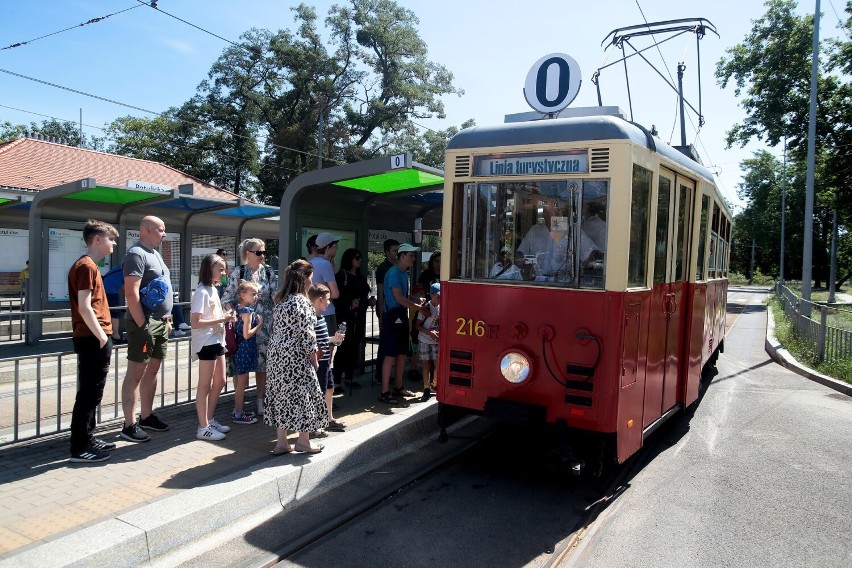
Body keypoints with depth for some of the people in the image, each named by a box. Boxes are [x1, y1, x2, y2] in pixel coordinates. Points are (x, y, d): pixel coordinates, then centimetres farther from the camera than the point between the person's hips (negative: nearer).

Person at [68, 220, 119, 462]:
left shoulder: (87, 265, 17)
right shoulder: (87, 266, -14)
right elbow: (84, 307, -20)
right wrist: (102, 337, -18)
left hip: (92, 339, 10)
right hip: (93, 339, -10)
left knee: (91, 392, 15)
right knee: (89, 393, -5)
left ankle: (87, 438, 24)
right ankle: (79, 448, 1)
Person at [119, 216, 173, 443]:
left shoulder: (155, 254, 17)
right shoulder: (136, 254, -13)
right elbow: (131, 293, -20)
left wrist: (167, 318, 20)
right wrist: (142, 324, -22)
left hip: (160, 322, 10)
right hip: (145, 323, -10)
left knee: (152, 371, 15)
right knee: (135, 374, -4)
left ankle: (147, 416, 25)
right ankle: (129, 425, 0)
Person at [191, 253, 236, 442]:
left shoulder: (213, 290, 13)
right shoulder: (202, 292, -16)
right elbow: (195, 322, -22)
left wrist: (226, 317, 3)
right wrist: (221, 319, -22)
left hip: (217, 341, 9)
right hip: (206, 343, -9)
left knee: (219, 382, 16)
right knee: (205, 385, -1)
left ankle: (210, 420, 28)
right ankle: (203, 428, 8)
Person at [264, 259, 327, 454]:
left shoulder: (281, 300, 10)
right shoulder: (301, 301, -16)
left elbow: (277, 328, 14)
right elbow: (306, 332, -17)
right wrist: (313, 354, -6)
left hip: (277, 353, 9)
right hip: (296, 356, -9)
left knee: (282, 393, 12)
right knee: (303, 393, 4)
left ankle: (281, 442, 18)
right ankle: (303, 440, 15)